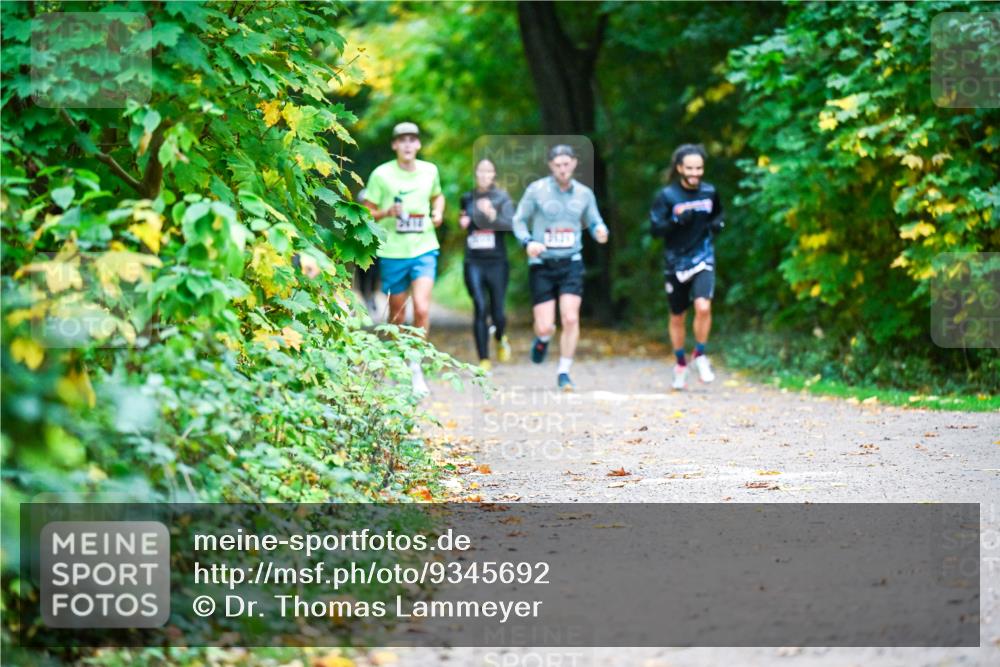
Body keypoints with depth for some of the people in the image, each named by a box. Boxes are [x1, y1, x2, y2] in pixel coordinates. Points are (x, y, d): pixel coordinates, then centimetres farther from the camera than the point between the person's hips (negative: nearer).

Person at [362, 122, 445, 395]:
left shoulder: (429, 171, 4)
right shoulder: (381, 175, -4)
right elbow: (366, 213, 0)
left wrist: (438, 213, 4)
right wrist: (387, 212, -19)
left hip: (424, 249, 1)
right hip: (392, 252, -1)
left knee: (422, 308, -17)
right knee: (397, 316, 10)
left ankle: (416, 367, -7)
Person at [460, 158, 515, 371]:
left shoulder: (502, 198, -1)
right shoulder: (467, 198, 10)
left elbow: (511, 224, -15)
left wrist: (493, 215, -30)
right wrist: (463, 222, 6)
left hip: (497, 262, -2)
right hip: (473, 263, 2)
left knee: (497, 313, 2)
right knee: (480, 309, -13)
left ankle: (501, 339, 37)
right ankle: (484, 360, -7)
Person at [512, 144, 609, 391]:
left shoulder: (584, 193, 5)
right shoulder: (536, 190, -3)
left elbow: (594, 222, 13)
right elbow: (519, 220, 4)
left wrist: (600, 232, -11)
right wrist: (527, 242, -15)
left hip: (571, 263, 1)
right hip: (542, 264, -1)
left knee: (571, 319, -13)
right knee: (545, 326, -5)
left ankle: (563, 372, 3)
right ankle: (543, 338, 35)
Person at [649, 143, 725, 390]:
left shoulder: (709, 192, 1)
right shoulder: (667, 196, -7)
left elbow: (718, 213, 20)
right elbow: (655, 228, -9)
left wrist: (718, 224, -2)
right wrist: (677, 221, -24)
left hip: (703, 259, 0)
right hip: (676, 262, 0)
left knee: (703, 307, -22)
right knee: (677, 317, 12)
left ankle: (700, 355, 0)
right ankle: (681, 365, 31)